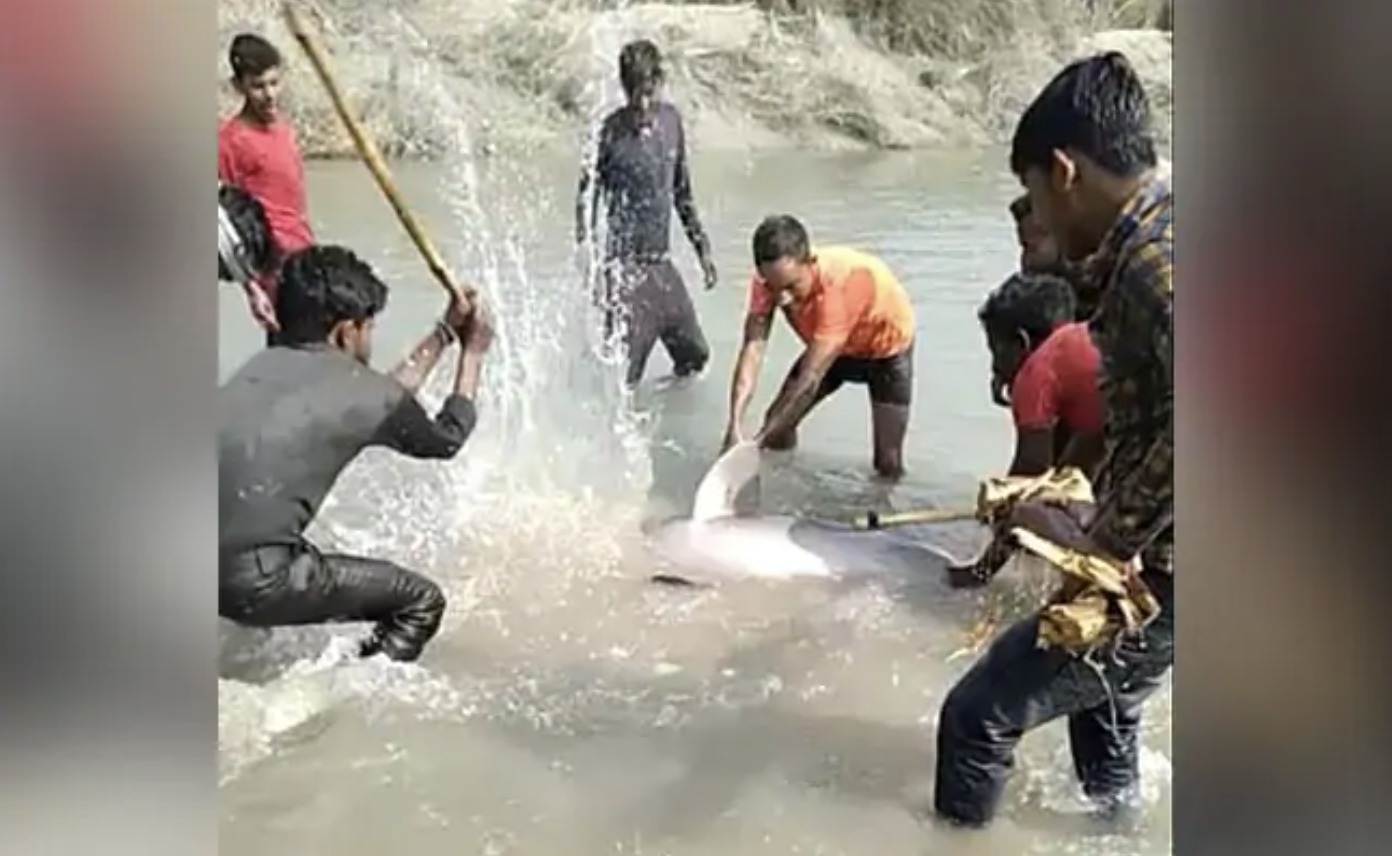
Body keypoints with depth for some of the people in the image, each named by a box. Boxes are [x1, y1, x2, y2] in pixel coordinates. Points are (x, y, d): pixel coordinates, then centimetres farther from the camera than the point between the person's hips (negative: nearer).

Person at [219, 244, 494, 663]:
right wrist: (473, 353, 28)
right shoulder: (361, 391, -5)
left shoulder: (265, 362, 15)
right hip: (253, 582, -7)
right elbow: (447, 439, 16)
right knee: (421, 600, 11)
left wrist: (445, 332, 37)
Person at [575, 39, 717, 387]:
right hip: (626, 267, -6)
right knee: (622, 376, -7)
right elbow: (587, 198, -10)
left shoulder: (671, 119, 5)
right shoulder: (610, 133, -12)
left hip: (663, 263, 6)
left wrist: (701, 247, 17)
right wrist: (587, 262, -21)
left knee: (695, 356, 17)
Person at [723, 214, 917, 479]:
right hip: (831, 345, 5)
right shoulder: (772, 277, -28)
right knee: (776, 433, -5)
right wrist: (734, 426, -44)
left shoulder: (841, 282, -43)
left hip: (887, 346, -4)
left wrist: (758, 441, -45)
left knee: (889, 465, -11)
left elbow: (810, 377, -43)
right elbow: (753, 347, -31)